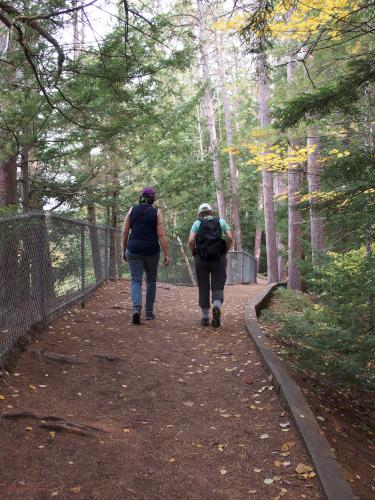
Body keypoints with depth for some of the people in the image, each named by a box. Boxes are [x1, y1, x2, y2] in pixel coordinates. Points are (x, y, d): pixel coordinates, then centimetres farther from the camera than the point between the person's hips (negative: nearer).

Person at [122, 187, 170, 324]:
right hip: (151, 251, -1)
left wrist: (124, 250, 12)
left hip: (133, 250, 1)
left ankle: (136, 308, -19)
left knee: (135, 280, 3)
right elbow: (161, 235, -7)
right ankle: (149, 312, 22)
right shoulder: (156, 212, -2)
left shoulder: (132, 210, 4)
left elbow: (124, 233, 3)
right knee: (151, 281, 15)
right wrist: (167, 254, -5)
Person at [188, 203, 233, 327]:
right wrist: (225, 252, 12)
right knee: (218, 286, 5)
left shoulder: (197, 223, 8)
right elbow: (230, 238, 0)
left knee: (203, 288, 9)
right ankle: (217, 306, -24)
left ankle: (205, 317, 11)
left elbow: (191, 241, -6)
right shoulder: (221, 221, 12)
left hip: (201, 259, 0)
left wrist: (194, 253, 9)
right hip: (219, 258, 0)